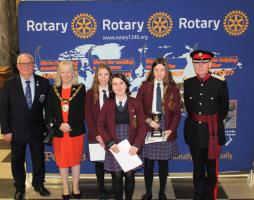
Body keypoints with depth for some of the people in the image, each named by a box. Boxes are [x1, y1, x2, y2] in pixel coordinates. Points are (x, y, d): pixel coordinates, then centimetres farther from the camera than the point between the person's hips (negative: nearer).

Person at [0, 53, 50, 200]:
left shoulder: (43, 82, -4)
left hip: (37, 129, 1)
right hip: (17, 130, -1)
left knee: (39, 159, 13)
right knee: (17, 160, 13)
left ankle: (39, 184, 35)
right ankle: (20, 188, 32)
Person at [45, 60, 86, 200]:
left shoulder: (80, 88, -1)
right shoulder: (53, 89, 4)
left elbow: (83, 111, -5)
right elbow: (48, 112, 1)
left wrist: (70, 125, -16)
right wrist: (59, 124, -13)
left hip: (76, 131, -1)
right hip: (58, 132, 1)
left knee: (75, 159, 10)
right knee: (62, 160, 9)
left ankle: (75, 187, 25)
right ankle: (65, 187, 25)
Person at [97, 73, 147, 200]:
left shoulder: (135, 104, 2)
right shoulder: (107, 105, 4)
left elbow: (142, 126, -2)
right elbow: (101, 126, 2)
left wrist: (136, 145, -13)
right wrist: (110, 143, -11)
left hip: (131, 147, 0)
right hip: (114, 148, 0)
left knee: (130, 176, 5)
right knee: (116, 177, 4)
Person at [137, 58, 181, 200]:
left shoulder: (172, 88, 5)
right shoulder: (145, 86, 4)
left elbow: (177, 112, 2)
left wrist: (171, 129, -10)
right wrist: (148, 120, -14)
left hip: (166, 129, 1)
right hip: (148, 128, 0)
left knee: (164, 163, 8)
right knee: (148, 163, 4)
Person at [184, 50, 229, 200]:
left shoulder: (220, 83, -7)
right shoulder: (188, 83, 1)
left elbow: (224, 108, 4)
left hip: (213, 131, -3)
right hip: (194, 131, 3)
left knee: (211, 168, 6)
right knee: (198, 168, 15)